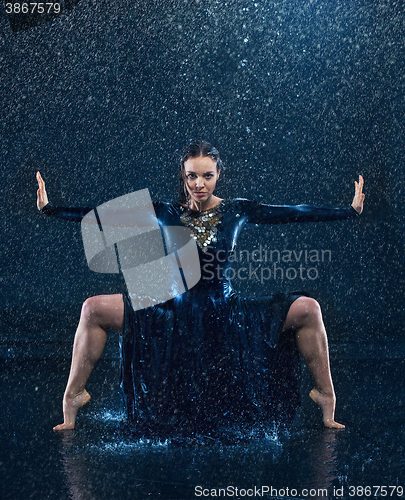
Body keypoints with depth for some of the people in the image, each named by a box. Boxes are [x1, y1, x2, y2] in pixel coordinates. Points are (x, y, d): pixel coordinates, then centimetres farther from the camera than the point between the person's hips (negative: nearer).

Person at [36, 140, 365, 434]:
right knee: (94, 310, -15)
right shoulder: (165, 214, -4)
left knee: (307, 309, -13)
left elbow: (293, 214, -4)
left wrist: (350, 211, -7)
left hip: (227, 312, 0)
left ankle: (326, 398, 6)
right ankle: (73, 397, 2)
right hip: (174, 317, 0)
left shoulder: (237, 211, -3)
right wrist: (50, 209, -10)